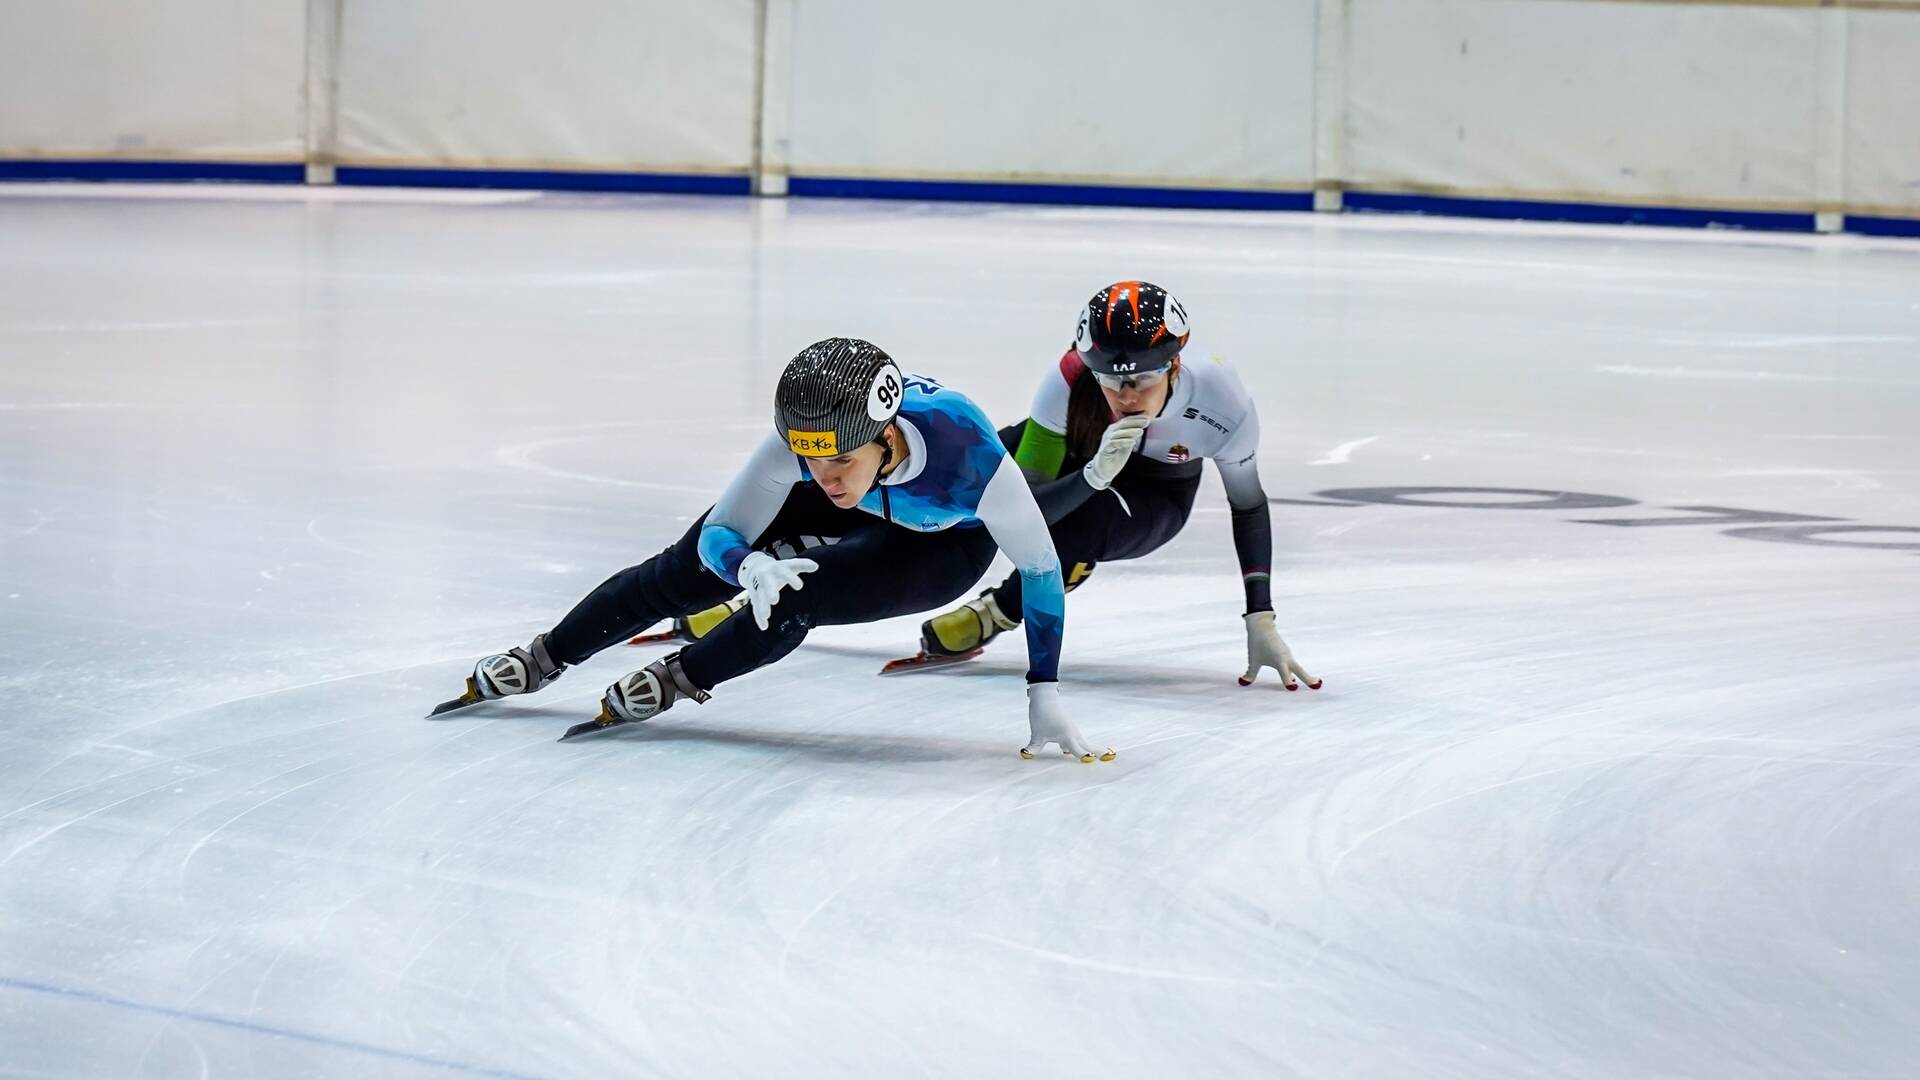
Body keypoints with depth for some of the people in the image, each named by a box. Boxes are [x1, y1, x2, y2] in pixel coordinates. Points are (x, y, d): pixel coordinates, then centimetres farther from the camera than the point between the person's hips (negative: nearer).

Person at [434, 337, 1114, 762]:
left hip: (947, 544, -3)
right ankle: (542, 662, 24)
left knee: (797, 601, -25)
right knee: (685, 574, 1)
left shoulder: (969, 451, -45)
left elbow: (1040, 565, -30)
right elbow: (719, 532, -24)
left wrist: (1045, 695, -30)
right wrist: (748, 566, -48)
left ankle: (679, 681, 2)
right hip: (859, 511, 3)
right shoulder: (806, 435, -36)